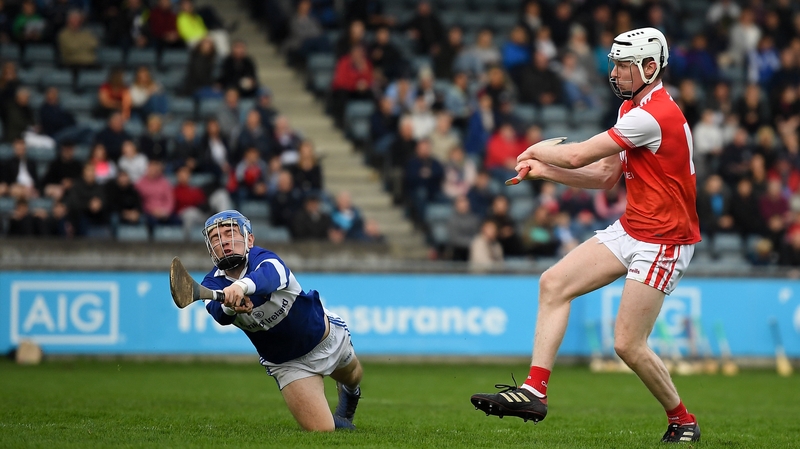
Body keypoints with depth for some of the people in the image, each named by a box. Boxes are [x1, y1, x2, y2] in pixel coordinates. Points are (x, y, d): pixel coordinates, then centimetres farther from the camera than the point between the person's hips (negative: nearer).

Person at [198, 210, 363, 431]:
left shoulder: (263, 259, -31)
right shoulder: (213, 285, -21)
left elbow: (269, 276, -56)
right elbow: (219, 314, -44)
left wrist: (242, 286, -79)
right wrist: (229, 306, -69)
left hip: (325, 335, -1)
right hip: (285, 363, 1)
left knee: (352, 377, 29)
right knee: (320, 430, -9)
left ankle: (349, 391, 67)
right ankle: (338, 421, 28)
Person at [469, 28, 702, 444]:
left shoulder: (654, 114, -22)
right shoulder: (631, 108, 11)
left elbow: (579, 154, -18)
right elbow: (605, 176, 14)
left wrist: (537, 151, 1)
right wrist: (545, 170, 4)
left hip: (663, 241, -10)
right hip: (629, 228, 10)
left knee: (628, 344, -10)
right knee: (553, 283, -2)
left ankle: (682, 421, 11)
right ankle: (535, 390, -3)